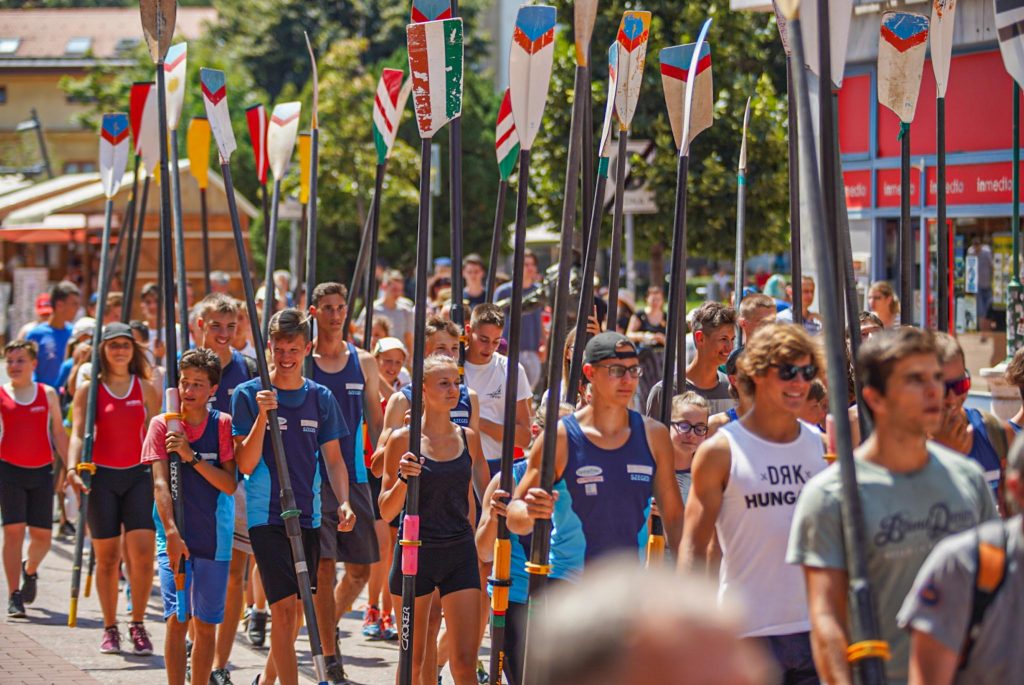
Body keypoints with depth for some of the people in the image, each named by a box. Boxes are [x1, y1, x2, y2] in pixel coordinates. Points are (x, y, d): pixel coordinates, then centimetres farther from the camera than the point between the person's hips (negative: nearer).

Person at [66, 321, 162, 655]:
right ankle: (110, 629, 13)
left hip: (139, 475, 1)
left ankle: (138, 625, 1)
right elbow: (78, 433, -6)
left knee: (143, 551, -12)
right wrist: (72, 468, -22)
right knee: (107, 556, 1)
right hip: (101, 477, -1)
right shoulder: (88, 389, 3)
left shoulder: (146, 389, 8)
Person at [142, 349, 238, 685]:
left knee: (205, 624, 6)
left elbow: (230, 485, -7)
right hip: (175, 537, -1)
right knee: (177, 617, -11)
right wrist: (172, 532, -21)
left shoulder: (223, 425, 0)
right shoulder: (163, 424, -1)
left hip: (213, 536, 1)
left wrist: (191, 456, -19)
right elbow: (160, 483, -10)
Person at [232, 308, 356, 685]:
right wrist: (262, 415, -21)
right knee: (285, 606, -14)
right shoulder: (248, 395, -4)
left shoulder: (321, 398, 7)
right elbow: (245, 464, -9)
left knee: (295, 607, 13)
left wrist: (343, 501, -7)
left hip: (308, 514, 4)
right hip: (266, 515, -4)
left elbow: (333, 458, 10)